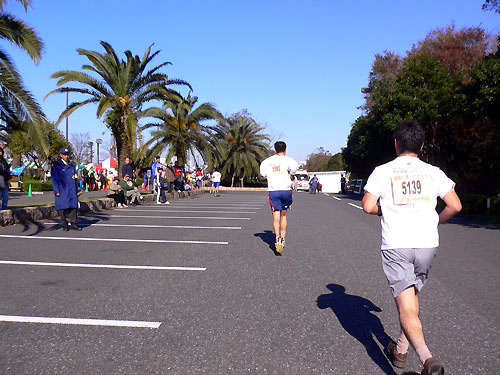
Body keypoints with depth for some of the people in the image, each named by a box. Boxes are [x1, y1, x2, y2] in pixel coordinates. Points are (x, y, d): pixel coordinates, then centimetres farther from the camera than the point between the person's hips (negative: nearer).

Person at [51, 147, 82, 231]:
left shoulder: (72, 166, 17)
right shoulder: (56, 166, 1)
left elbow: (75, 178, 20)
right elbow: (54, 179, -3)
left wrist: (78, 189, 14)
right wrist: (56, 191, -11)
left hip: (72, 191, 4)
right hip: (62, 191, -4)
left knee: (73, 207, 1)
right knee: (63, 208, -1)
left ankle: (73, 224, 5)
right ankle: (64, 225, 7)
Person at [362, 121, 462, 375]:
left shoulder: (383, 171, 0)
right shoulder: (433, 172, 6)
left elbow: (368, 207, -7)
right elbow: (455, 206, 2)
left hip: (396, 245, -3)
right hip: (427, 243, 4)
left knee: (407, 308, -4)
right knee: (412, 295, 22)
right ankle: (401, 350, 34)